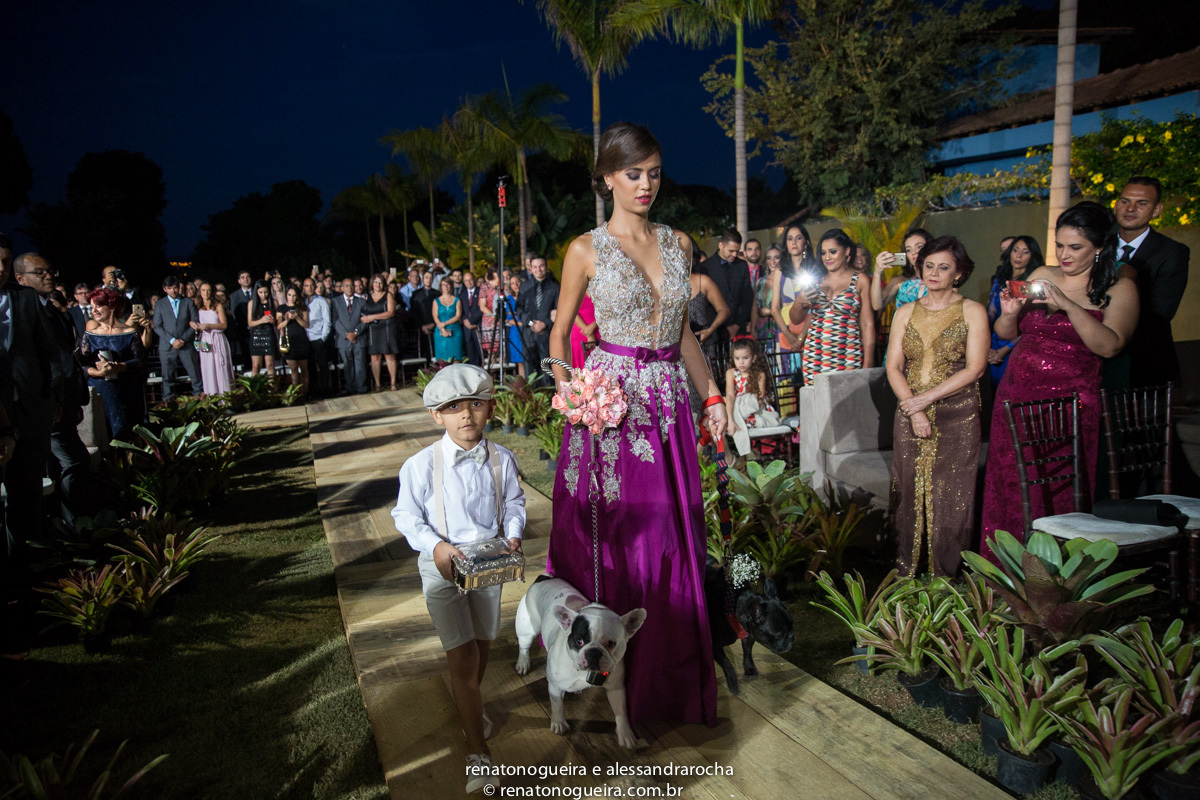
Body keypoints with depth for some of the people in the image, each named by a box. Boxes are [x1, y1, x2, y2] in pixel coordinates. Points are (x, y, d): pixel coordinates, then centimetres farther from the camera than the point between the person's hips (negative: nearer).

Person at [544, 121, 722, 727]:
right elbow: (560, 331, 4)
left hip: (668, 398, 4)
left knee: (670, 533, 9)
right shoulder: (587, 250, -2)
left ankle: (667, 672, 27)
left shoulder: (679, 243, 10)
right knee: (611, 534, 3)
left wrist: (712, 393, 11)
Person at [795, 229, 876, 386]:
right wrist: (798, 304, -6)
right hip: (814, 357, 3)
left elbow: (868, 325, 0)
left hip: (848, 358, -3)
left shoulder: (859, 280, 3)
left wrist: (867, 366, -7)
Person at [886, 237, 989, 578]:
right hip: (909, 416, 3)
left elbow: (974, 368, -7)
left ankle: (946, 577, 9)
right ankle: (907, 573, 13)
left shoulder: (973, 312, 2)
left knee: (949, 497, -2)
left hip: (956, 418, -3)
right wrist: (913, 411, -9)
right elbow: (893, 367, 4)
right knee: (909, 493, 3)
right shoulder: (905, 313, 11)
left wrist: (927, 397, -14)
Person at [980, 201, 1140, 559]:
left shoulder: (1119, 289, 0)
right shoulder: (1042, 276, 11)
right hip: (1017, 398, 4)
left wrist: (1067, 305, -23)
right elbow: (1005, 333, 13)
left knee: (1058, 497, -2)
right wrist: (1009, 313, -8)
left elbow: (1109, 345, -16)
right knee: (1009, 490, 6)